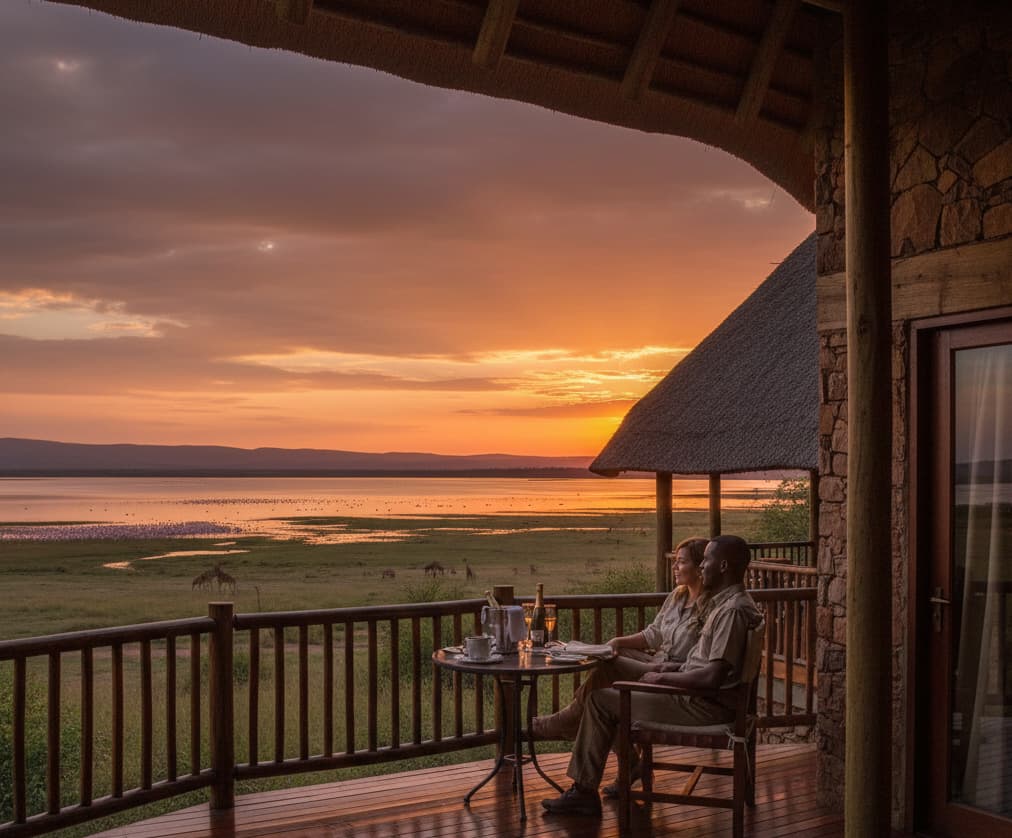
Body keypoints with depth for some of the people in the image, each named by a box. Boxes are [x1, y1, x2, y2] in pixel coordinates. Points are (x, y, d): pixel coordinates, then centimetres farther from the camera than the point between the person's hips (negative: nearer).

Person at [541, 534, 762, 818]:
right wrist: (672, 672, 9)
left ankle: (584, 791, 3)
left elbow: (713, 676, -28)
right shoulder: (727, 602, 12)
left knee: (600, 700, -7)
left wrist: (661, 678, -16)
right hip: (698, 697, 11)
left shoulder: (733, 610, -21)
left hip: (703, 707, -11)